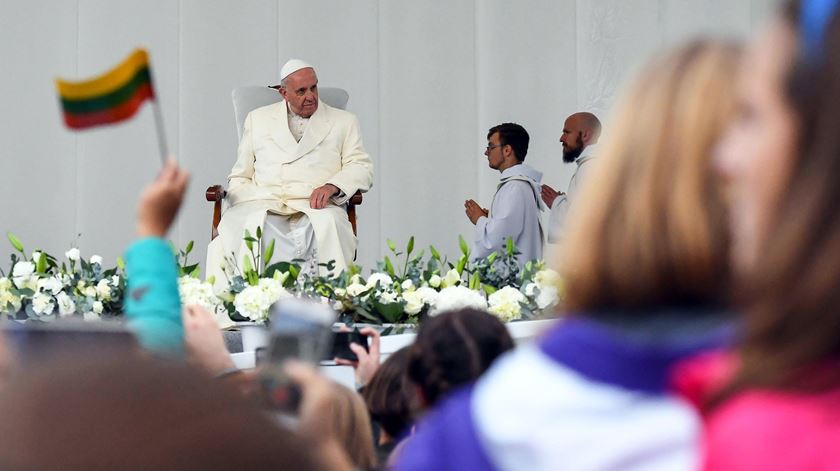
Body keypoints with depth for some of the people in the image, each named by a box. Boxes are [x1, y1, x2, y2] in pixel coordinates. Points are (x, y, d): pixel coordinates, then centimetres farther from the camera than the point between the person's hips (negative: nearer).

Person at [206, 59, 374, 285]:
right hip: (262, 203, 1)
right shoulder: (258, 119, 25)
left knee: (327, 224, -38)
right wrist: (246, 204, 1)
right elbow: (239, 178, 24)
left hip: (315, 207, -1)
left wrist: (333, 186, -11)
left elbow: (362, 167, 11)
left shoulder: (344, 122, 22)